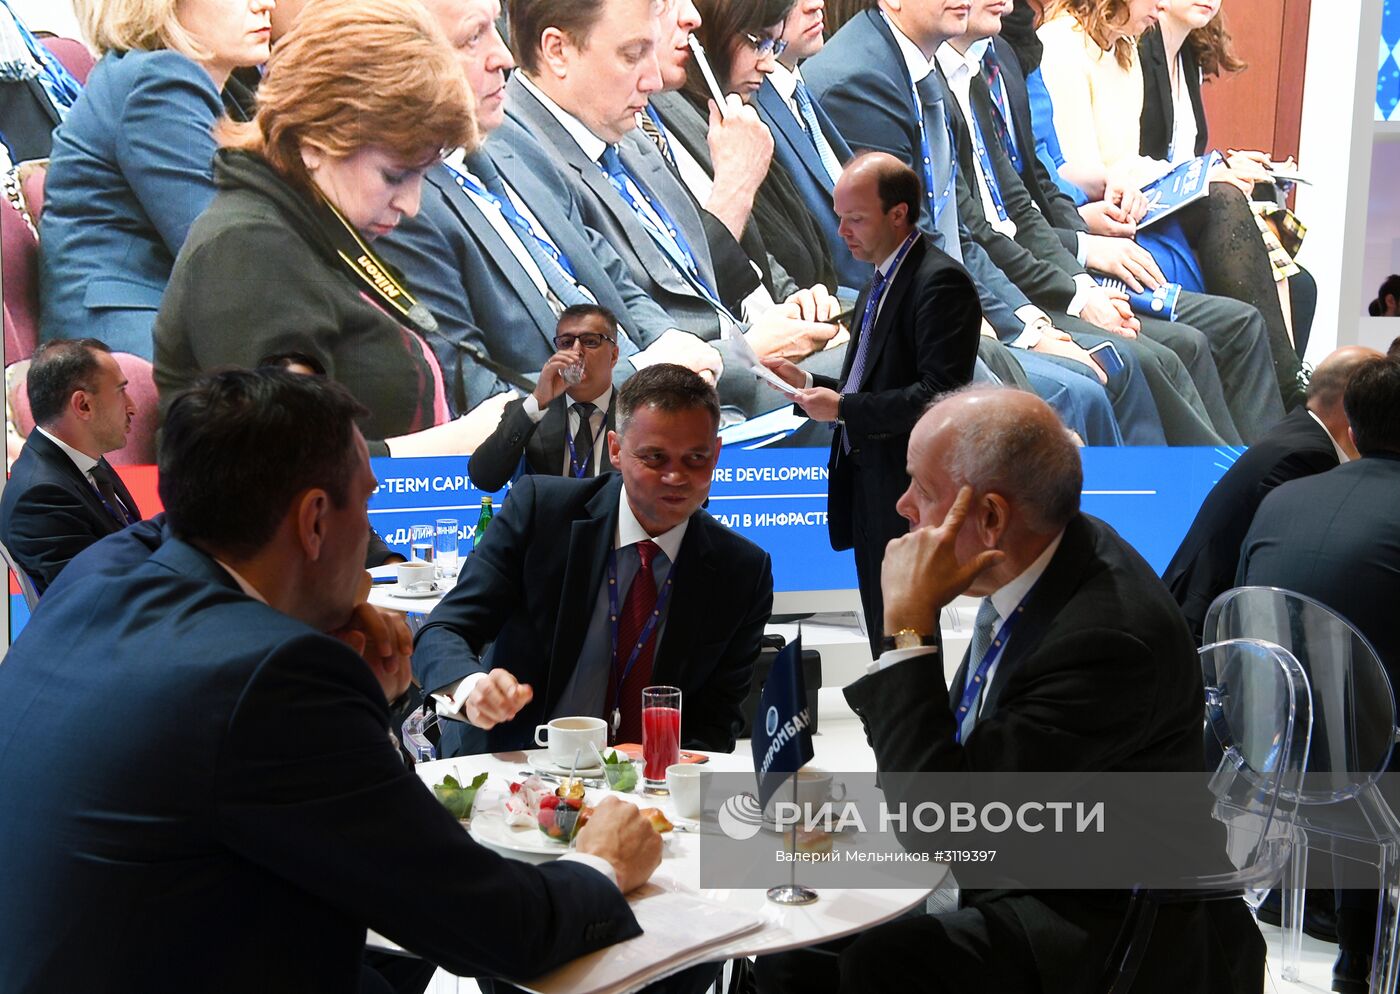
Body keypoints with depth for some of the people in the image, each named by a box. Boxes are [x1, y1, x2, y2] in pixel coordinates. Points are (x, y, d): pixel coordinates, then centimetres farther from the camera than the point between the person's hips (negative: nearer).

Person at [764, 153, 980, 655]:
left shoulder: (940, 280, -14)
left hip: (906, 495, -10)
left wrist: (843, 408, -19)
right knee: (885, 639, 15)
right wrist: (807, 383, 8)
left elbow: (939, 396, -22)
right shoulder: (880, 284, 17)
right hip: (869, 486, 10)